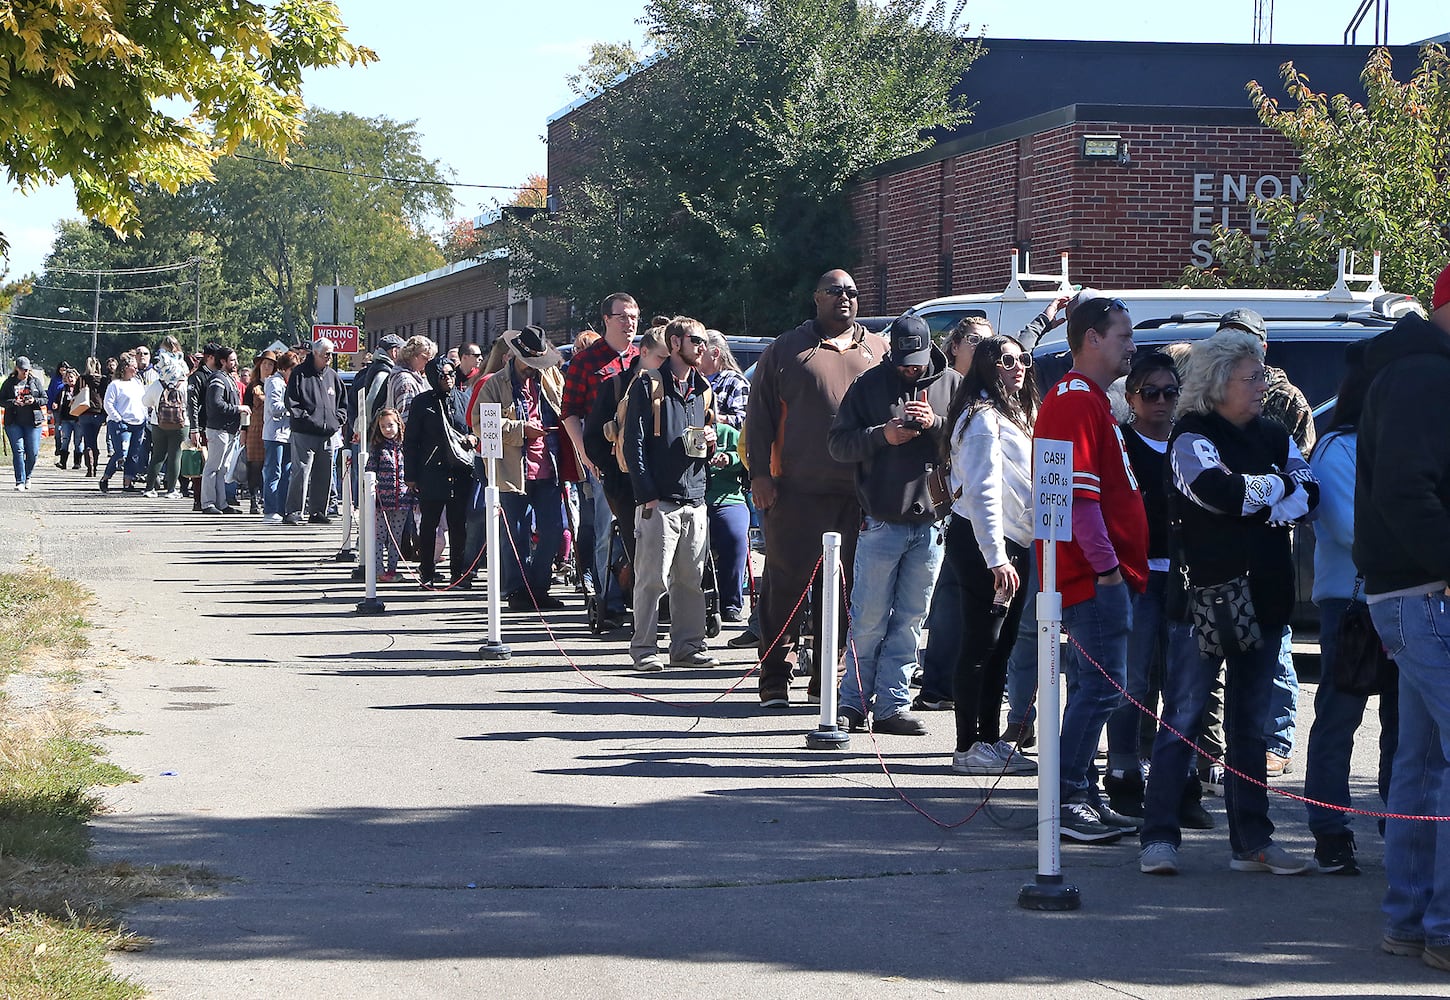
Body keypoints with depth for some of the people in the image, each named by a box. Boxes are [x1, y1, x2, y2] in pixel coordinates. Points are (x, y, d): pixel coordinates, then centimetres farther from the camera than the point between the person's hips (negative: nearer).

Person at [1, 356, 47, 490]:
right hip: (14, 422, -1)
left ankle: (27, 476, 22)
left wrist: (34, 401, -11)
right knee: (18, 450, -9)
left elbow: (44, 399, 9)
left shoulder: (36, 381, 9)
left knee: (33, 452, -2)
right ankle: (20, 481, -7)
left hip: (33, 422, 1)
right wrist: (13, 403, -15)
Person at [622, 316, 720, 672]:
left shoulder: (703, 389, 18)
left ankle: (689, 645, 13)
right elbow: (633, 442, -5)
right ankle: (644, 649, 0)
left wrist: (710, 443, 3)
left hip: (694, 498, 6)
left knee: (692, 578, 7)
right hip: (659, 499, -6)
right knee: (652, 578, -6)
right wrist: (646, 494, -11)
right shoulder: (649, 385, -1)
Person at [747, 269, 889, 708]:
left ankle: (826, 675, 14)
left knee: (847, 586, 5)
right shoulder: (786, 350, 6)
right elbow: (759, 415, 4)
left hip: (860, 491, 3)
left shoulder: (879, 350, 15)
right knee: (787, 581, -2)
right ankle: (775, 678, 4)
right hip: (798, 490, -3)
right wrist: (759, 472, -5)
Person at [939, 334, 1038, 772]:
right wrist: (996, 558, -24)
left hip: (1011, 543, 10)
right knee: (980, 646, -6)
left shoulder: (1015, 415, 18)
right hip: (983, 543, -10)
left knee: (1000, 645, 12)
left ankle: (991, 739, 19)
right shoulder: (983, 417, -13)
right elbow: (982, 492, -20)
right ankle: (969, 747, -2)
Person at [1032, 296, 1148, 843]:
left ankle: (1083, 799, 18)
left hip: (1100, 574, 11)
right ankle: (1067, 802, -8)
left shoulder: (1088, 400, 21)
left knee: (1092, 687, 13)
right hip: (1096, 574, -11)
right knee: (1102, 685, -11)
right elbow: (1077, 491, -21)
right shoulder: (1076, 402, -14)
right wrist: (1105, 564, -21)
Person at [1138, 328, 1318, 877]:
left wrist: (1256, 502, -17)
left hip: (1263, 599, 6)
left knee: (1250, 724, 10)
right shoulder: (1192, 437, -5)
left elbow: (1310, 494, 0)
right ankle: (1159, 838, -3)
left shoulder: (1272, 435, 13)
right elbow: (1219, 491, -23)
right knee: (1182, 718, -5)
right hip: (1203, 594, -6)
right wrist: (1281, 485, -7)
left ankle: (1252, 841, 14)